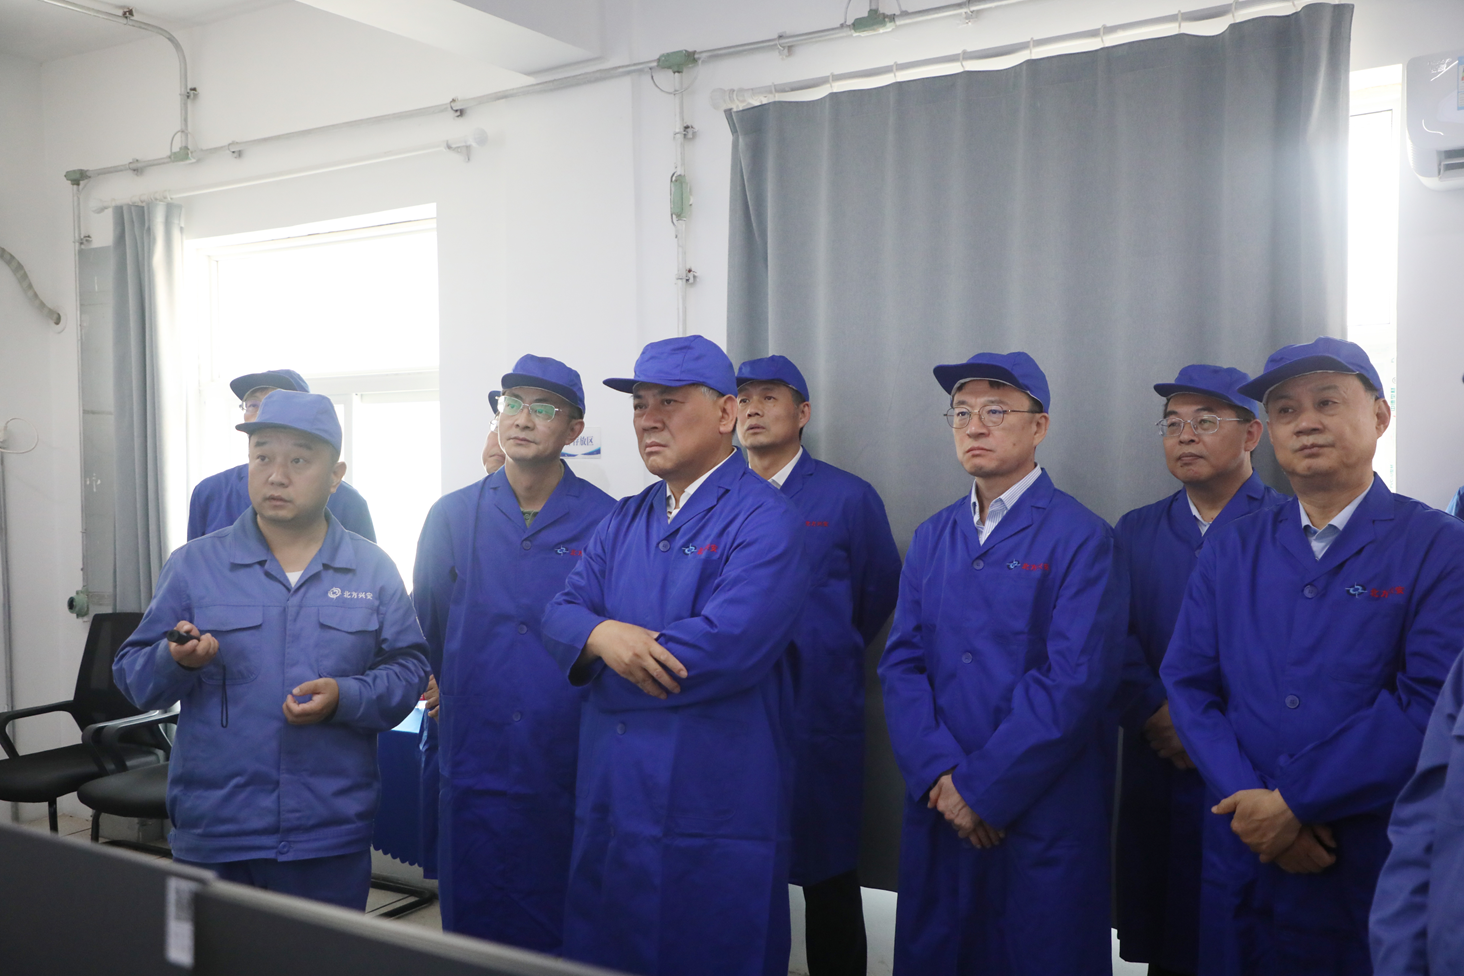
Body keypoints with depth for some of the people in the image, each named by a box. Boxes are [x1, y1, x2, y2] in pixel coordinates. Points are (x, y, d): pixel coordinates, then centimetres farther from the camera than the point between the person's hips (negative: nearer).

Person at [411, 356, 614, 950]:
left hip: (569, 772, -2)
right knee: (474, 925, 11)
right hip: (475, 764, 2)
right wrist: (440, 697, 14)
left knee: (567, 929, 8)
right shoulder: (452, 516, 5)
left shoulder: (604, 522, -2)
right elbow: (425, 632, 15)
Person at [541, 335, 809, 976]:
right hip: (608, 808, 7)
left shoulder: (763, 520, -11)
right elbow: (562, 612, 6)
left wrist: (598, 666, -10)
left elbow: (727, 646, -23)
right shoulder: (624, 522, 14)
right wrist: (601, 635, -19)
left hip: (714, 821, -7)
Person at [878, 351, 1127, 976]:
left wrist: (982, 788, -15)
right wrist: (939, 775, -10)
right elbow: (901, 663, 4)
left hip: (1043, 815, -5)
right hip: (939, 809, 5)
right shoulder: (931, 539, 10)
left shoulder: (1081, 538, -8)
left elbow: (1075, 683, -16)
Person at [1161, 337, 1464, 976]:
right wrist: (1250, 801, -13)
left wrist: (1293, 802, -17)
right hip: (1242, 857, 3)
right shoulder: (1231, 550, 6)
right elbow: (1188, 683, 1)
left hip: (1377, 864, -3)